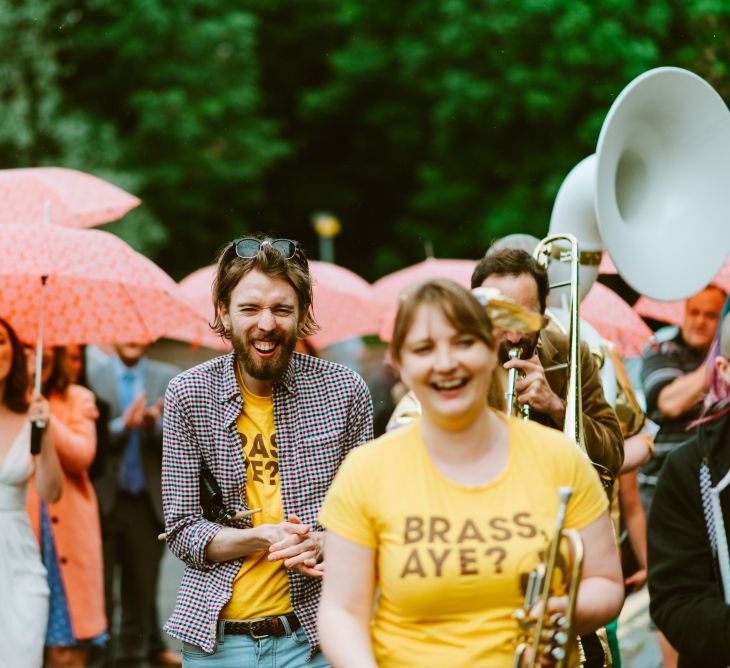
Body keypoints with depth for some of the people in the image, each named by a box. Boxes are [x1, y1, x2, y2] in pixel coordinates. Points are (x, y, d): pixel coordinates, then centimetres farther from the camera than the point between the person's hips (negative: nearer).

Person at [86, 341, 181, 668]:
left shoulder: (169, 379, 7)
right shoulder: (92, 375, 1)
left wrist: (155, 425, -18)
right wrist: (122, 426, -19)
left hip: (147, 503, 2)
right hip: (102, 502, -2)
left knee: (142, 592, 6)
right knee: (99, 593, -1)